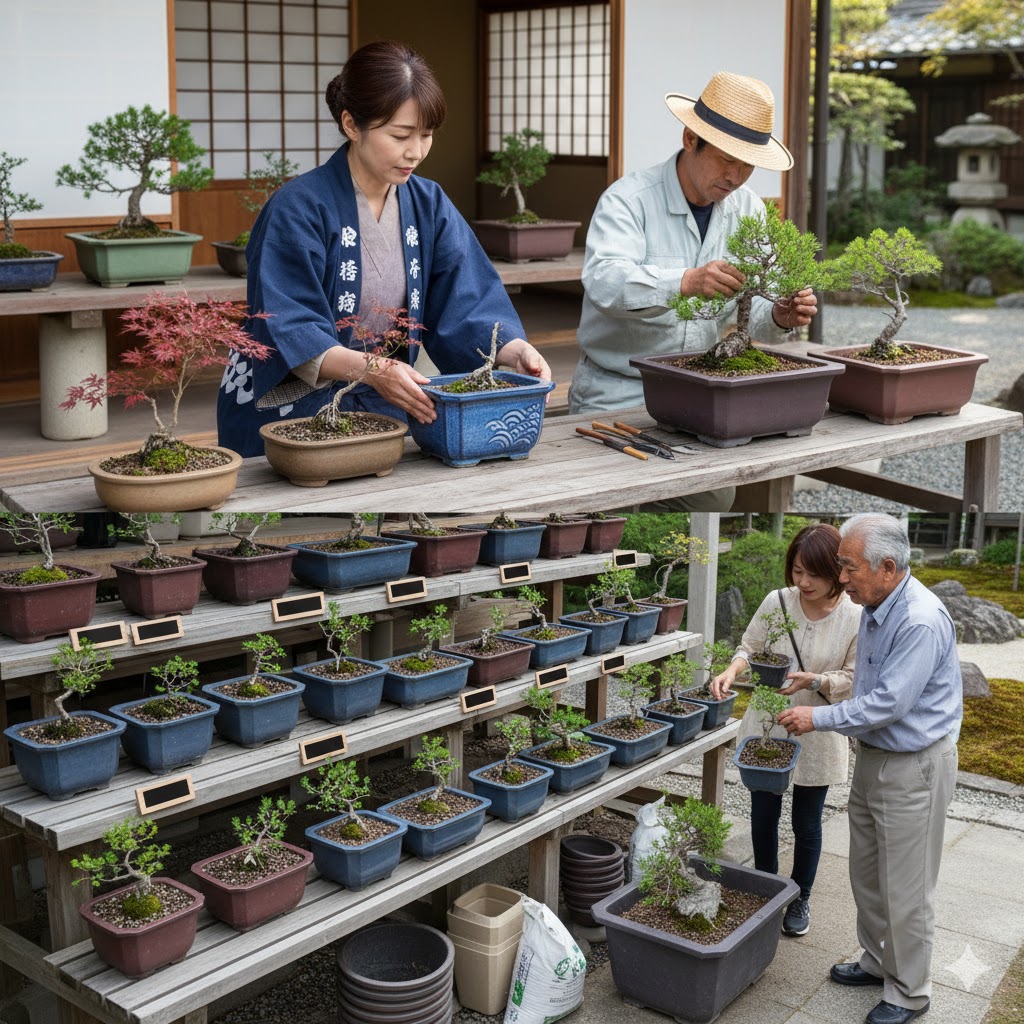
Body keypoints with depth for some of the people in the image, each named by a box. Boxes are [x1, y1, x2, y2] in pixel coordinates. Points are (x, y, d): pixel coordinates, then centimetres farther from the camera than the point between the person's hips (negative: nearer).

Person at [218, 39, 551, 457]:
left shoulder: (429, 205, 5)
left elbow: (466, 304, 0)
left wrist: (515, 351, -21)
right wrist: (371, 370, -36)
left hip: (383, 412, 4)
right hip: (289, 417, -4)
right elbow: (289, 333, -20)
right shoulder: (297, 208, -13)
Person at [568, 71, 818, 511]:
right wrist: (686, 281, -49)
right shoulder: (628, 199, -13)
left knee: (714, 498, -13)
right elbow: (604, 281, -33)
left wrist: (778, 317, -22)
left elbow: (751, 307, 3)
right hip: (616, 395, -4)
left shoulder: (748, 209, 6)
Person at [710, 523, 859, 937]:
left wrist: (813, 680, -26)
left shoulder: (856, 618, -15)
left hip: (816, 735, -2)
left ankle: (800, 899, 35)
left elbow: (853, 681, -9)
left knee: (806, 823, 13)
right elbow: (749, 648, 1)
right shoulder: (777, 602, -10)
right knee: (763, 815, 14)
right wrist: (732, 671, -20)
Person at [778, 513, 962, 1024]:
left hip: (913, 768, -9)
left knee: (905, 888, 3)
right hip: (873, 755, 9)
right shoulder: (876, 607, 4)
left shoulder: (922, 621, -27)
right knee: (866, 873, 20)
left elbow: (890, 702, -27)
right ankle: (879, 962, 39)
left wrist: (819, 718, -18)